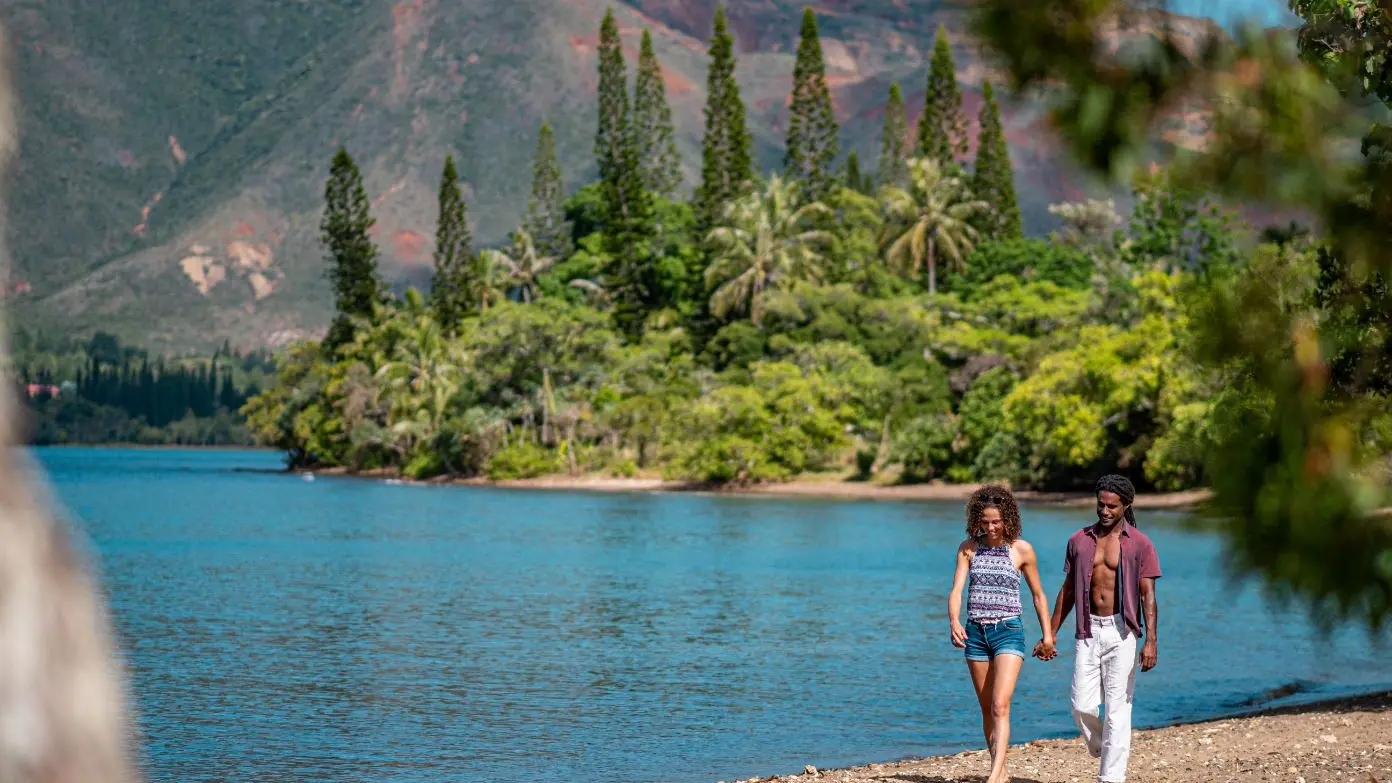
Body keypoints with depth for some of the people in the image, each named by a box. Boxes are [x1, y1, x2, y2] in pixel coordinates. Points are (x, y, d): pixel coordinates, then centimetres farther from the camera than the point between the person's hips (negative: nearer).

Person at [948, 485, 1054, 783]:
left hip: (1008, 632, -3)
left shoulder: (1022, 550, -2)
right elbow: (956, 590, -6)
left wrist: (1048, 634, 8)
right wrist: (954, 622, -24)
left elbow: (1038, 595, 9)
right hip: (976, 633, 3)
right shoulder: (968, 548, 3)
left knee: (1000, 706, -17)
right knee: (987, 710, 11)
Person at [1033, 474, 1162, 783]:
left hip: (1121, 632, -3)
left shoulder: (1140, 544, -1)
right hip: (1088, 631, 3)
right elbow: (1068, 591, 16)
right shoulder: (1079, 540, 10)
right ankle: (1109, 753, 24)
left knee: (1117, 708, -5)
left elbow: (1148, 596, -6)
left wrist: (1151, 641, -16)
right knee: (1083, 707, -2)